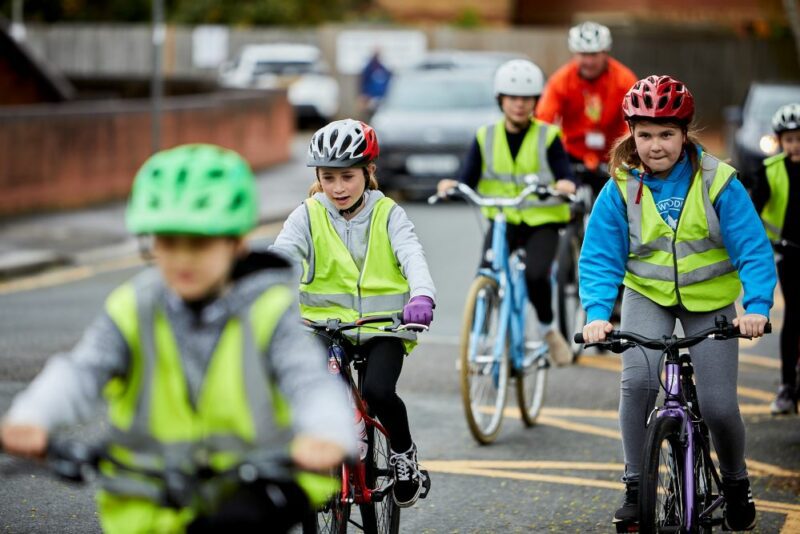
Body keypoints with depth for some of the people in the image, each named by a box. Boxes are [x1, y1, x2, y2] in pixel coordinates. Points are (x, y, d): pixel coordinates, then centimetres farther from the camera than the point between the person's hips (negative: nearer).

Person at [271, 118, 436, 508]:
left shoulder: (388, 215, 1)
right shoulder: (308, 216, 2)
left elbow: (412, 255, -16)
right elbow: (281, 255, -12)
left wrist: (421, 296, -38)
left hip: (382, 327, -1)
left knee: (378, 391, -26)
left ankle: (403, 452, 5)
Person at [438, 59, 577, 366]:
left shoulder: (547, 136, -1)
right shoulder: (486, 137, 4)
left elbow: (565, 176, -10)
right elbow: (469, 179, -1)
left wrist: (565, 185, -34)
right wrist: (452, 186, -23)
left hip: (542, 221, -2)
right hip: (502, 218, 2)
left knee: (535, 275, -27)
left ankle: (549, 329, 2)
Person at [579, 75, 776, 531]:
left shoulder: (718, 182, -17)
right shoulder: (621, 188, -13)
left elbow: (753, 249, -18)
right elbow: (601, 257, -13)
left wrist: (757, 307, -33)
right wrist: (598, 314, -29)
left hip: (709, 299, -1)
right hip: (648, 294, 1)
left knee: (719, 405, -4)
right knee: (638, 380, -24)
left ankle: (737, 483, 26)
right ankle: (636, 486, -7)